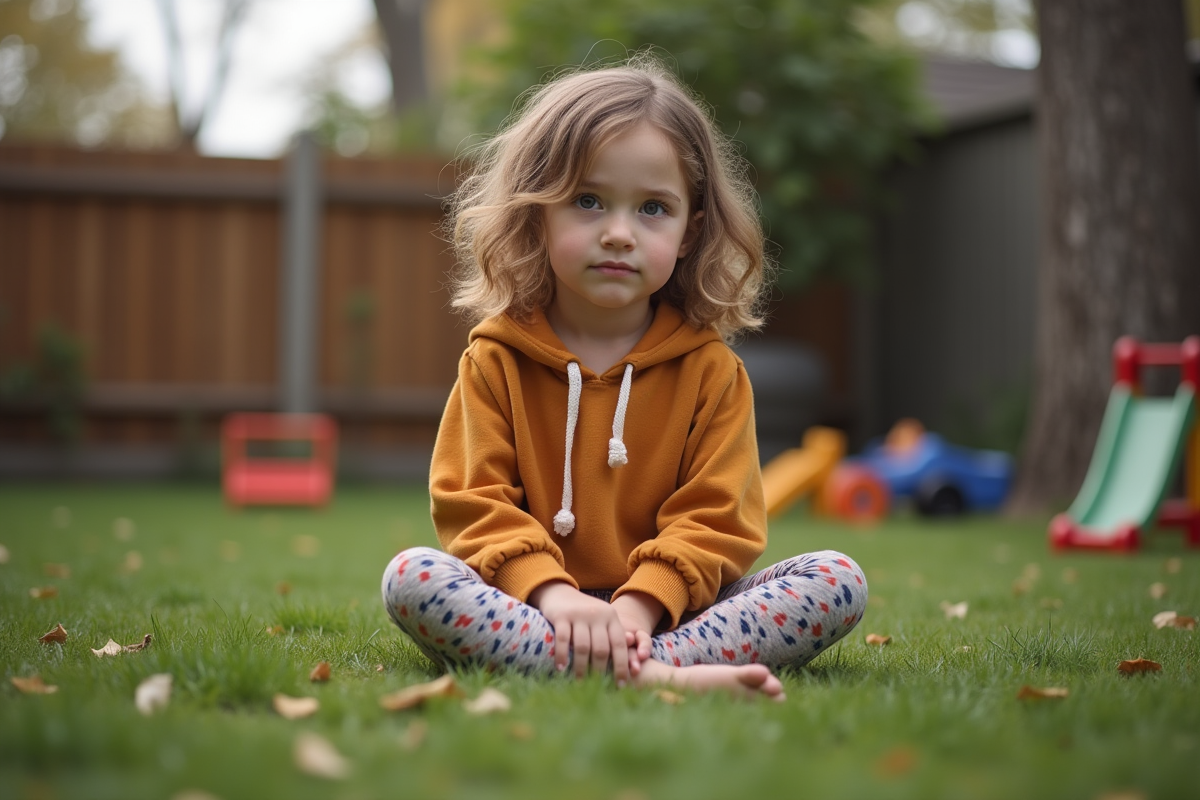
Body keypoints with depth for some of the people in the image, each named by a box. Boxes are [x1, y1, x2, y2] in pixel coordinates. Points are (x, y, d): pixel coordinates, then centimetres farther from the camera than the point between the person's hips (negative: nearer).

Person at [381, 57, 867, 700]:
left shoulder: (709, 368, 5)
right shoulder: (496, 357, 4)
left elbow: (714, 520, -2)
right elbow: (472, 501, -5)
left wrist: (638, 606, -21)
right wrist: (552, 593, -23)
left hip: (666, 612, 1)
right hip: (531, 610, 0)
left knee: (837, 581, -19)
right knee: (410, 577, -30)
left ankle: (638, 666, -37)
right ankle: (654, 676, -43)